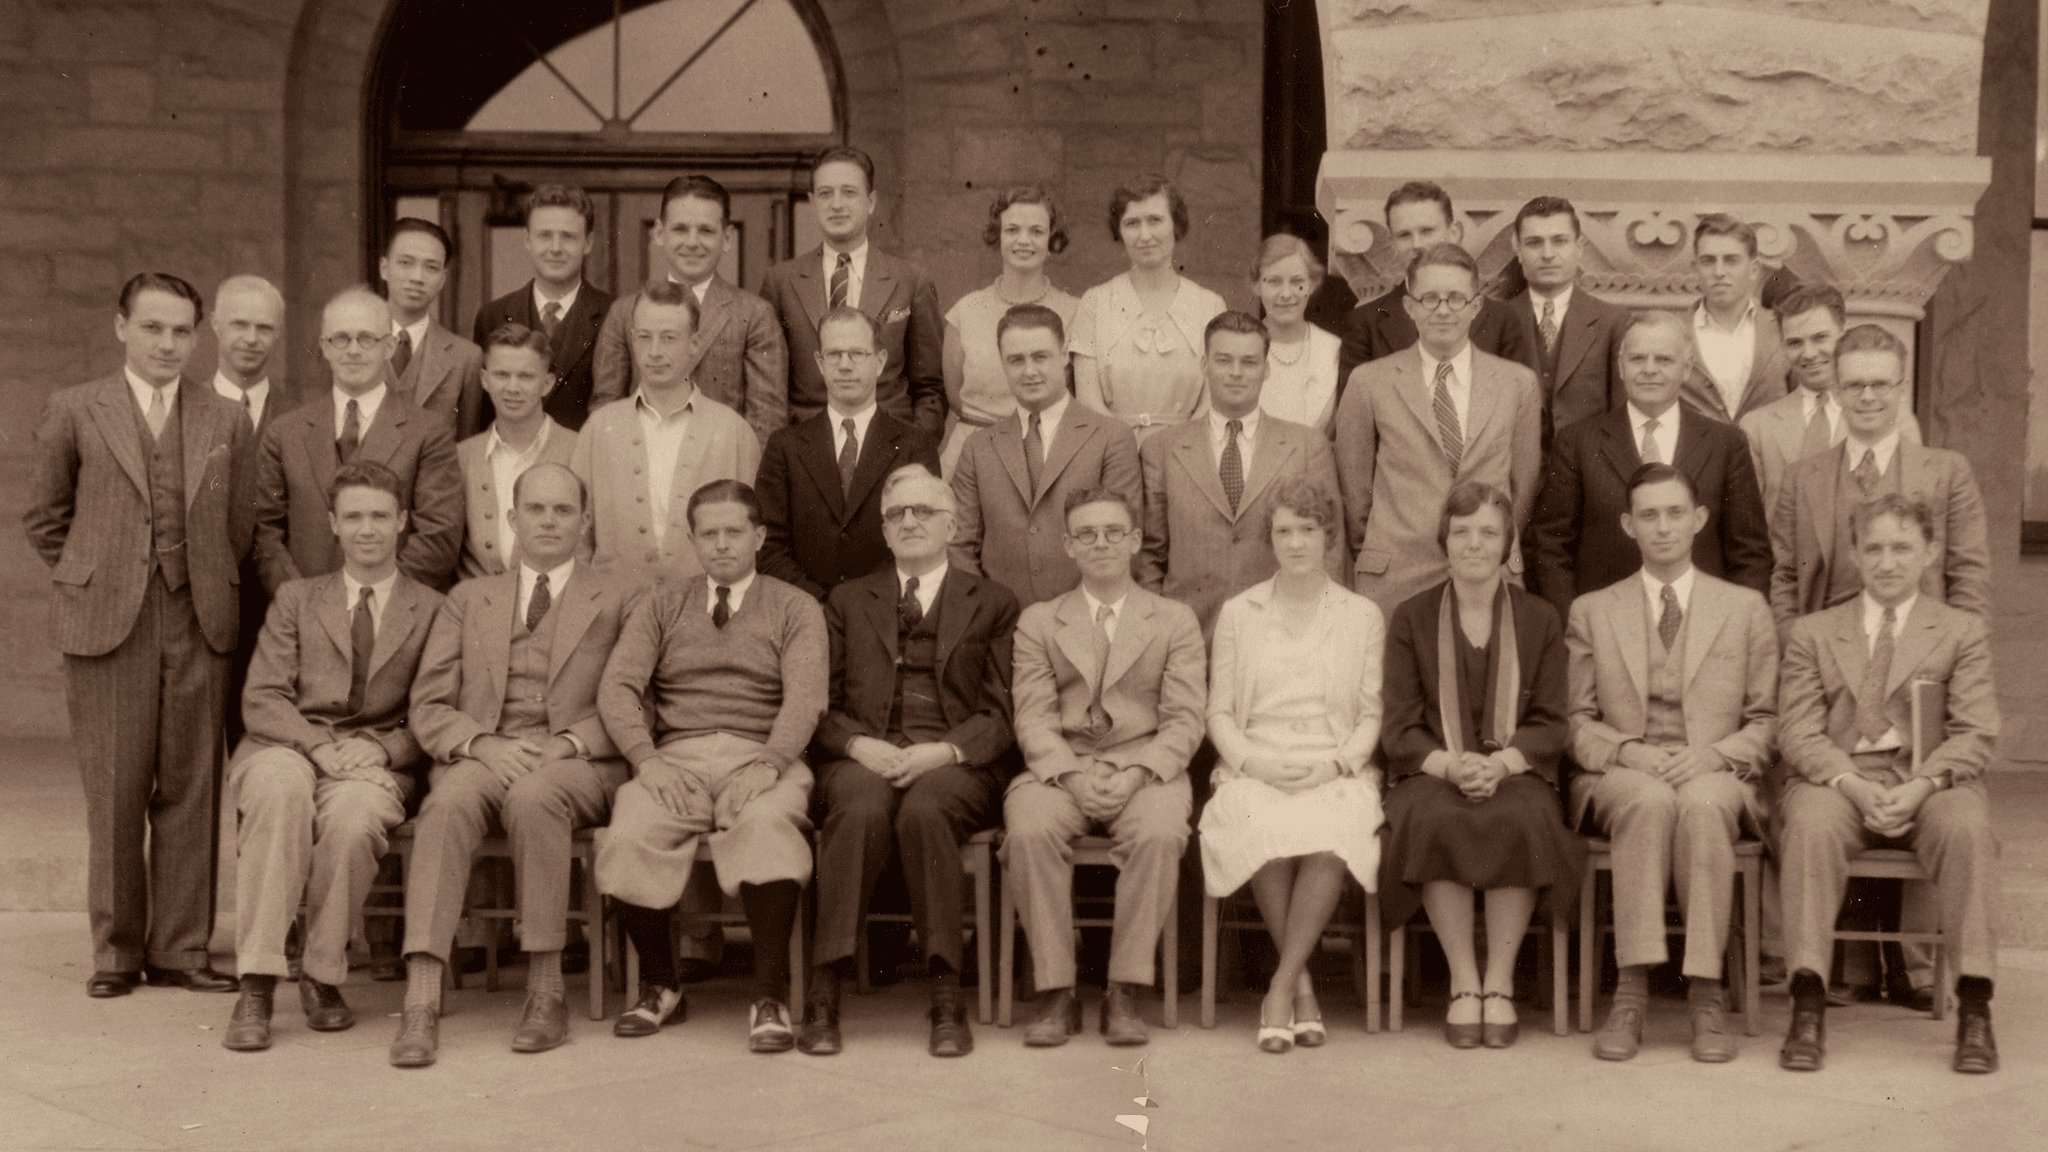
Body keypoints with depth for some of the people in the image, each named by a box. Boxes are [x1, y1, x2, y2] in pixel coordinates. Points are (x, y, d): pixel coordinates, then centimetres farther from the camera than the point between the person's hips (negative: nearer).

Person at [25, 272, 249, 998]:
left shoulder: (226, 422, 9)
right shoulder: (73, 413, 5)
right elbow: (44, 517, 11)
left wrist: (211, 587, 7)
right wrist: (87, 583, 8)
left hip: (198, 625, 2)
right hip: (108, 625, -1)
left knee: (188, 789, 3)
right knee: (114, 791, 1)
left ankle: (180, 949, 11)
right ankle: (117, 950, 11)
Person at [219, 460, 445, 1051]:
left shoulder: (432, 610, 15)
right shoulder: (296, 598, 19)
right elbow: (261, 699, 7)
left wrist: (378, 748, -11)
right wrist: (320, 745, -12)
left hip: (377, 761, -1)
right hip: (286, 747, 1)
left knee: (353, 814, -37)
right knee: (282, 789, -36)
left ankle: (322, 977, -16)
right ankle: (256, 987, -36)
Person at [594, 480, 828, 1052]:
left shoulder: (795, 608, 14)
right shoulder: (662, 604, 20)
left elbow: (805, 698, -1)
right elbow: (616, 687, 7)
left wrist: (770, 763, -20)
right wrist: (647, 757, -11)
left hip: (761, 758, -2)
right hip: (676, 758, 2)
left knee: (768, 826, -37)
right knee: (629, 837, -30)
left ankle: (770, 996, -30)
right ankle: (659, 984, -6)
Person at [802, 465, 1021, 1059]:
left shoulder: (992, 604, 18)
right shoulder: (847, 601, 23)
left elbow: (1001, 713, 7)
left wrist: (942, 750, -12)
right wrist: (859, 744, -9)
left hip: (955, 764, -1)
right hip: (861, 758, 1)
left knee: (924, 809, -36)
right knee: (862, 807, -35)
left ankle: (946, 998, -33)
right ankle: (824, 993, -34)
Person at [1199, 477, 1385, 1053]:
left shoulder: (1363, 616, 15)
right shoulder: (1237, 613, 16)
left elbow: (1372, 716, 9)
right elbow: (1219, 712, 11)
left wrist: (1334, 764, -10)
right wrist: (1256, 761, -8)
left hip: (1336, 774, 0)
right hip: (1255, 773, 0)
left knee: (1331, 834, -36)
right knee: (1267, 831, -36)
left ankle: (1281, 985, -26)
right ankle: (1302, 988, -21)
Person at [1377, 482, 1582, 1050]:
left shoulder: (1540, 620, 11)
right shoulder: (1411, 618, 10)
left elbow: (1550, 724, 6)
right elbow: (1399, 728, 4)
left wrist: (1500, 763, -15)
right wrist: (1450, 765, -16)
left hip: (1516, 773, 0)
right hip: (1432, 771, 0)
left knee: (1520, 819, -35)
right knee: (1435, 819, -35)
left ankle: (1500, 984, -23)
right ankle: (1463, 984, -24)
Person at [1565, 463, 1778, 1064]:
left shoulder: (1746, 607, 16)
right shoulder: (1591, 611, 17)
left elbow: (1766, 721, 11)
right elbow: (1576, 721, 11)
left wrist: (1713, 753, -9)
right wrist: (1627, 751, -10)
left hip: (1716, 775, 0)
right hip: (1621, 777, 0)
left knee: (1702, 804, -37)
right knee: (1651, 799, -37)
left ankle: (1705, 996, -35)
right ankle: (1631, 991, -38)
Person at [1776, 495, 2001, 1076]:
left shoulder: (1962, 631, 15)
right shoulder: (1812, 633, 17)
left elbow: (1974, 734, 4)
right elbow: (1798, 731, 5)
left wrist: (1921, 785, -16)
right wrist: (1853, 784, -14)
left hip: (1931, 782, 0)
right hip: (1837, 777, 0)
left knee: (1968, 828, -34)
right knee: (1811, 826, -34)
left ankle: (1975, 1010, -29)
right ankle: (1808, 1006, -35)